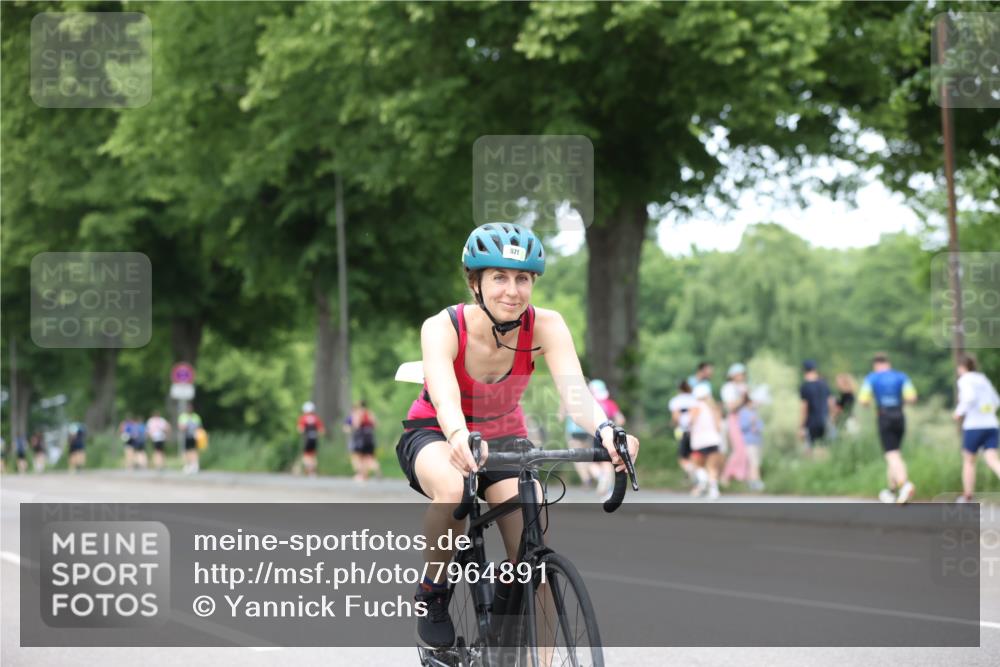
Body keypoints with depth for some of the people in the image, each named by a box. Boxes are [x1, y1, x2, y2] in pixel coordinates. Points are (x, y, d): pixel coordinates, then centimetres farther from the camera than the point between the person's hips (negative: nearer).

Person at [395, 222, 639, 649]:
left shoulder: (545, 326, -21)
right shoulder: (442, 328, -27)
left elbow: (573, 389, -37)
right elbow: (444, 395, -45)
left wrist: (605, 431, -58)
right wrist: (459, 437, -68)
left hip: (504, 437, 3)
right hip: (435, 435, -2)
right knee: (451, 490, -38)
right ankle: (432, 595, -15)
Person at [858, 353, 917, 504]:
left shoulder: (872, 378, 2)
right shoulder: (901, 376, 8)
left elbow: (863, 400, -5)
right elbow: (912, 397, -4)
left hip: (885, 419, -4)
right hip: (900, 417, 4)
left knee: (893, 456, -11)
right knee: (894, 454, 19)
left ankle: (905, 484, -34)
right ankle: (892, 491, 26)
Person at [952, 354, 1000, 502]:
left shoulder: (965, 380, -4)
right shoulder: (983, 379, 18)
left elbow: (970, 397, -22)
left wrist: (960, 412, -8)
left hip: (974, 426, -5)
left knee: (968, 461, 12)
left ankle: (967, 496, 20)